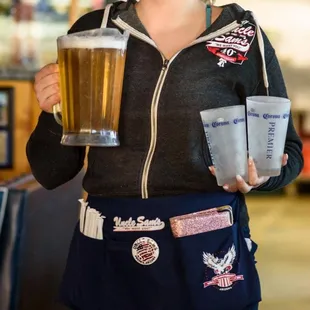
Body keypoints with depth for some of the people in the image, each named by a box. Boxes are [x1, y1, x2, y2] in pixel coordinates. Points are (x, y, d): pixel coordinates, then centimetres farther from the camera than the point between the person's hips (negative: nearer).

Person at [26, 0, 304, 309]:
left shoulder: (245, 37, -3)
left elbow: (286, 150, 7)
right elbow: (51, 173, 3)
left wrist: (259, 174, -15)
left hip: (209, 256, -1)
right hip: (105, 259, 2)